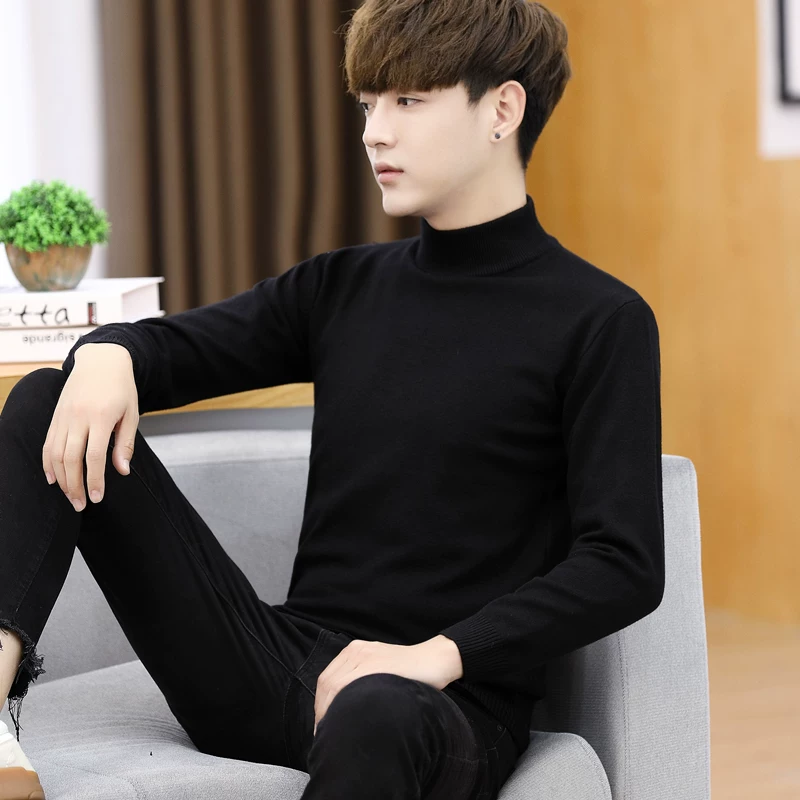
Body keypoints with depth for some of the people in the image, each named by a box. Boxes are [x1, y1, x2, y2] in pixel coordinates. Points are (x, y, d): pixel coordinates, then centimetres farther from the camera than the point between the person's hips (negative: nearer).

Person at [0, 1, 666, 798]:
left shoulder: (600, 322, -2)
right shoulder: (343, 288, 15)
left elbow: (624, 565, -10)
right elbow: (170, 348, 20)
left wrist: (440, 656, -20)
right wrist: (106, 353, -5)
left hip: (444, 702, -6)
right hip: (275, 669, 6)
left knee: (376, 718, -45)